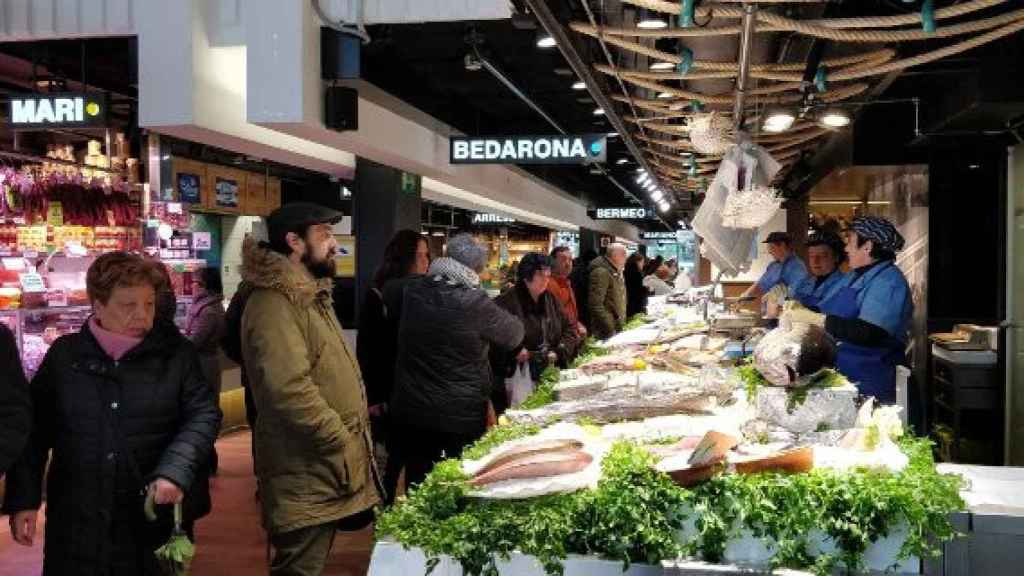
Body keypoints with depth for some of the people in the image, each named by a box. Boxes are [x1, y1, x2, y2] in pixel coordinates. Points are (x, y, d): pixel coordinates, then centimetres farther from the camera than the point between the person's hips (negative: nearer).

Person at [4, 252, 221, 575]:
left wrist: (175, 470, -21)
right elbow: (34, 431, 8)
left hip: (156, 518, -1)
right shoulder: (64, 355, 4)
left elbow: (204, 415, -6)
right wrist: (23, 499, 4)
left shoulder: (175, 353, -1)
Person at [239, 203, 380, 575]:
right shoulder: (274, 303, -19)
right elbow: (290, 389, -30)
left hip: (327, 468, 10)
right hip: (306, 476, -10)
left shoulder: (310, 296, 15)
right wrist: (343, 443, -21)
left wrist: (355, 426, 14)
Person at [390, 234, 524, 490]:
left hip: (411, 410, 4)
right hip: (462, 415, -4)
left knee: (417, 486, 13)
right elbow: (515, 334, -5)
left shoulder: (412, 292, -3)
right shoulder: (475, 302, -18)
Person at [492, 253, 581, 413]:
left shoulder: (551, 300, 13)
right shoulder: (506, 303, -11)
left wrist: (559, 352, 2)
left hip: (549, 377, 6)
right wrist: (515, 351, -22)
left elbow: (569, 329, 17)